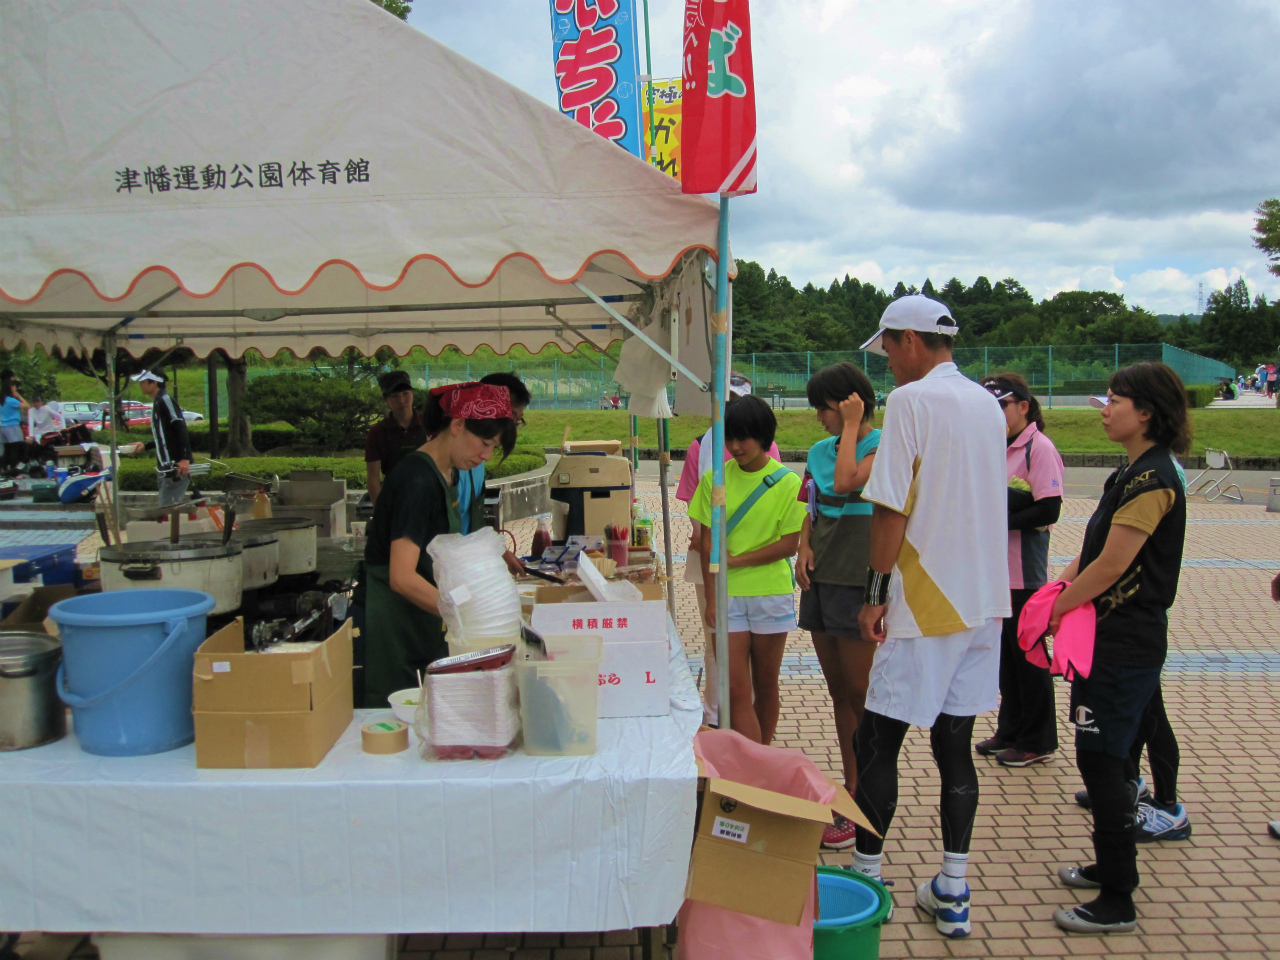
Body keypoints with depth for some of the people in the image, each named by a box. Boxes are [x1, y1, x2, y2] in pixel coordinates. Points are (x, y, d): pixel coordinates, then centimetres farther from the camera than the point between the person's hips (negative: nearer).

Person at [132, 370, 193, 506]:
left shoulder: (166, 401, -11)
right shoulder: (158, 403, 20)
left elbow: (181, 428, -22)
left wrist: (185, 459, -29)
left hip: (177, 468, -10)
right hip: (166, 468, 10)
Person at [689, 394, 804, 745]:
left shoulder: (787, 482, -3)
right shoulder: (715, 479, 2)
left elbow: (789, 544, -6)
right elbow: (708, 544, 1)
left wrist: (735, 560, -9)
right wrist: (711, 598, -4)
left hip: (771, 594, -1)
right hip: (728, 595, 1)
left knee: (765, 685, 10)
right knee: (736, 689, -4)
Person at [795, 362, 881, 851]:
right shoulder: (820, 449, 13)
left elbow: (847, 482, -25)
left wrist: (851, 426, -14)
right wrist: (804, 546, 1)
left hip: (859, 581, -7)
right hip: (822, 576, 8)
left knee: (861, 694, -2)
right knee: (838, 691, 14)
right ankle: (851, 787, 25)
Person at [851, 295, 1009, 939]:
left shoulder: (911, 401, -12)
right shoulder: (987, 404, 12)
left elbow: (891, 508, -16)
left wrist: (876, 591, -9)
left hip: (926, 602, -8)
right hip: (983, 599, 8)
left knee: (876, 742, 4)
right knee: (954, 745, 11)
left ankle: (866, 872, 14)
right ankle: (951, 895, 17)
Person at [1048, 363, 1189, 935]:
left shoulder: (1152, 478, -19)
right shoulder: (1136, 473, 13)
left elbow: (1111, 566, -21)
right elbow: (1095, 549, 14)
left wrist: (1057, 609, -10)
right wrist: (1059, 589, 1)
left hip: (1125, 645, -10)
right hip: (1114, 636, 10)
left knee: (1101, 761, -4)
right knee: (1109, 758, 19)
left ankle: (1117, 903, 6)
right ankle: (1111, 867, 35)